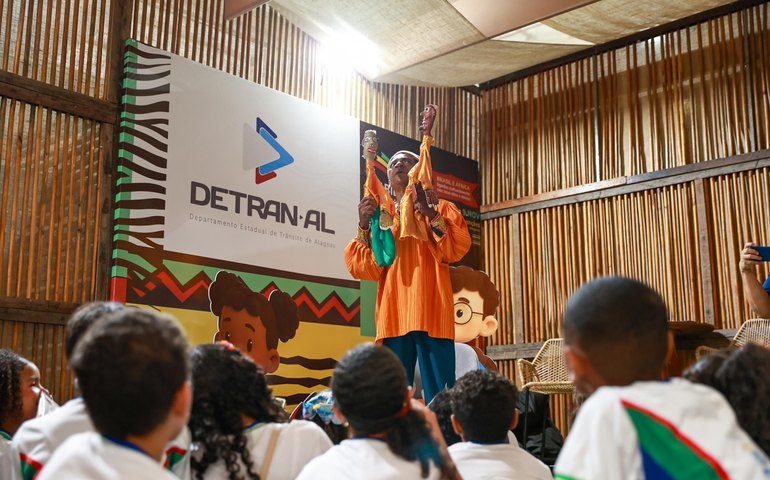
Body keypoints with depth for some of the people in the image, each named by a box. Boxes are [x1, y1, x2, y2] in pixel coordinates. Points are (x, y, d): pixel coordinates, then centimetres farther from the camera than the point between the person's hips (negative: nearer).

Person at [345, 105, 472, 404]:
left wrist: (429, 212, -11)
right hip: (394, 314, 3)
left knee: (438, 397, -6)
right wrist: (364, 226, -5)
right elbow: (363, 268, 7)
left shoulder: (440, 209, 15)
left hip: (430, 312, -2)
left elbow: (457, 249, -3)